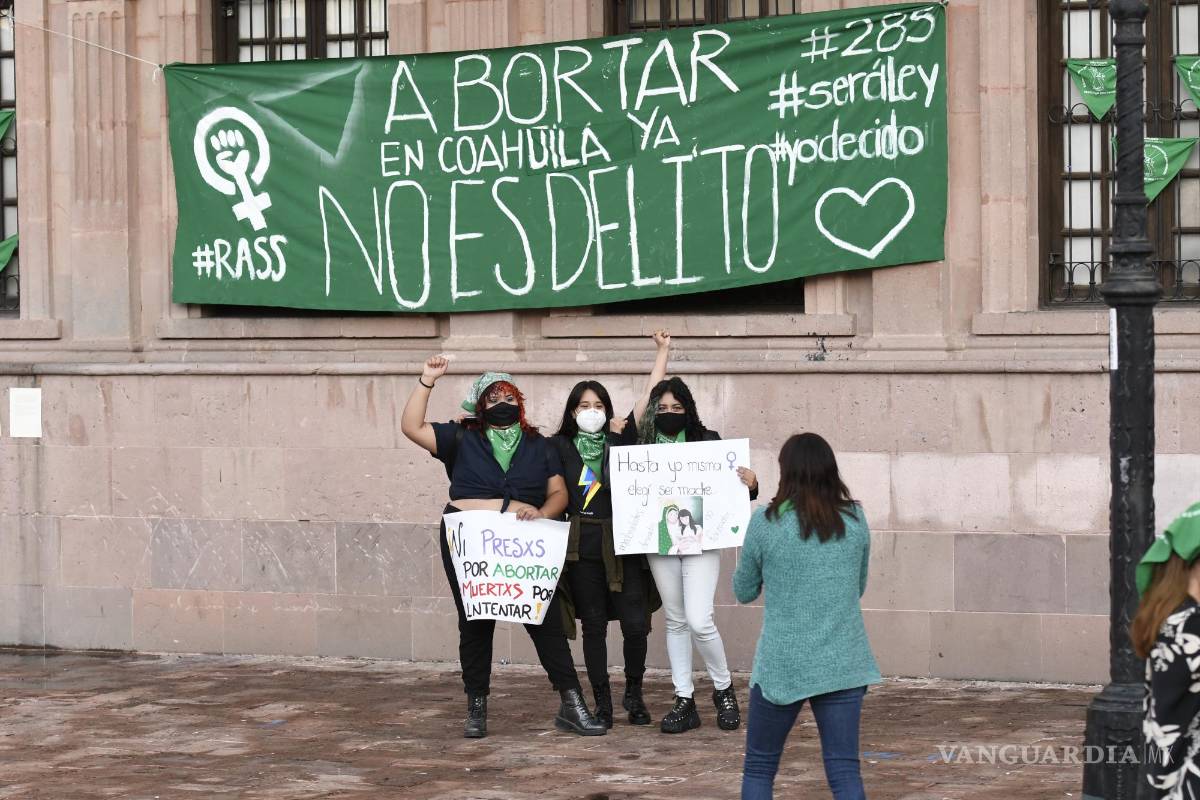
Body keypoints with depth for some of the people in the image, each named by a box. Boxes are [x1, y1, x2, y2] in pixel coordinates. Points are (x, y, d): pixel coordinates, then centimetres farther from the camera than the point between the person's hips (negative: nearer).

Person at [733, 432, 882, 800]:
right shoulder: (854, 520, 2)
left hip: (783, 666, -2)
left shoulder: (765, 523, -7)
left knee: (759, 768, 12)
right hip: (843, 666, 2)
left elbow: (744, 592, 6)